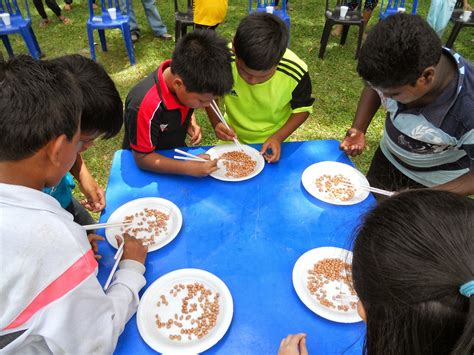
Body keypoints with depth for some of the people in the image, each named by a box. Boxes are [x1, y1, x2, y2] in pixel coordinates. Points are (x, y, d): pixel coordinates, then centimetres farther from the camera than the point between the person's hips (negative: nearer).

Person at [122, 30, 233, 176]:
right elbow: (143, 158, -24)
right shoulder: (145, 105, -35)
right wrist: (188, 168, -35)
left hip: (178, 153, 5)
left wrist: (190, 122, -13)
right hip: (151, 169, -4)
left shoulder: (183, 74, -17)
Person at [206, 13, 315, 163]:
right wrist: (216, 122, -25)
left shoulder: (295, 72, -29)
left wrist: (278, 137, -23)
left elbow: (302, 108, -11)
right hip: (233, 138, 1)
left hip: (270, 145, 0)